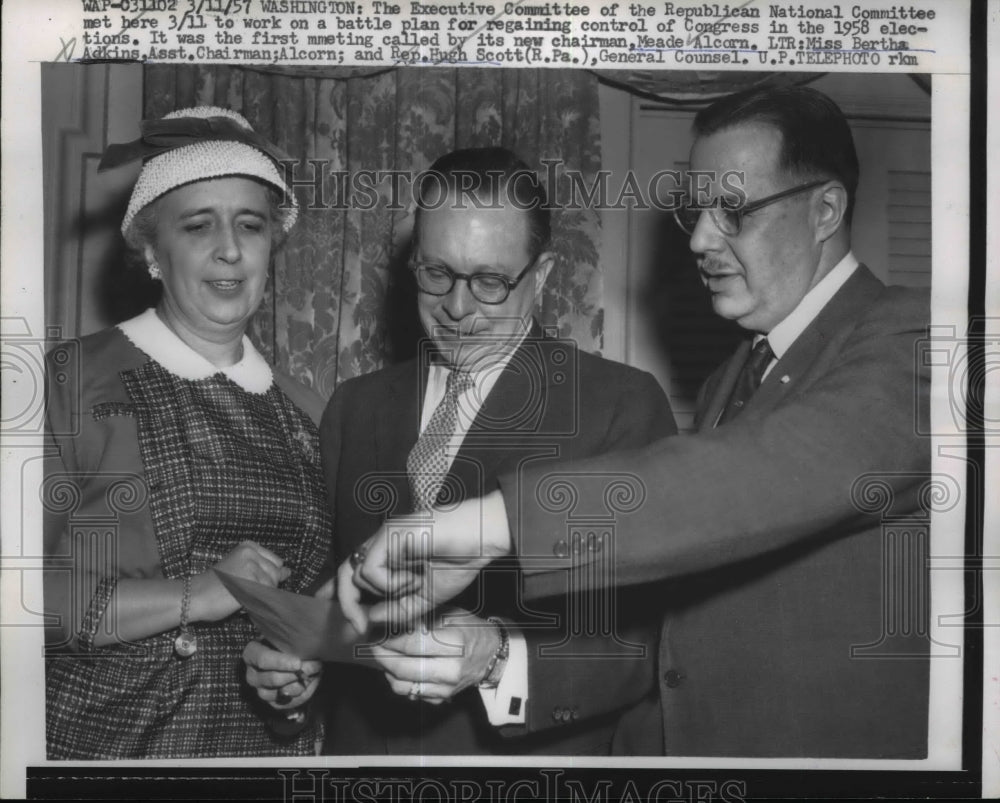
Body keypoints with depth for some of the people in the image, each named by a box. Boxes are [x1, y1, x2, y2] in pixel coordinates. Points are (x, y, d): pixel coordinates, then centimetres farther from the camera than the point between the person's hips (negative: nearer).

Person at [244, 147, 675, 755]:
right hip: (360, 741, 4)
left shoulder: (622, 405, -13)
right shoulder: (354, 407, 3)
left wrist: (500, 660, -31)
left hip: (528, 756, -4)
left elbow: (646, 638, -17)